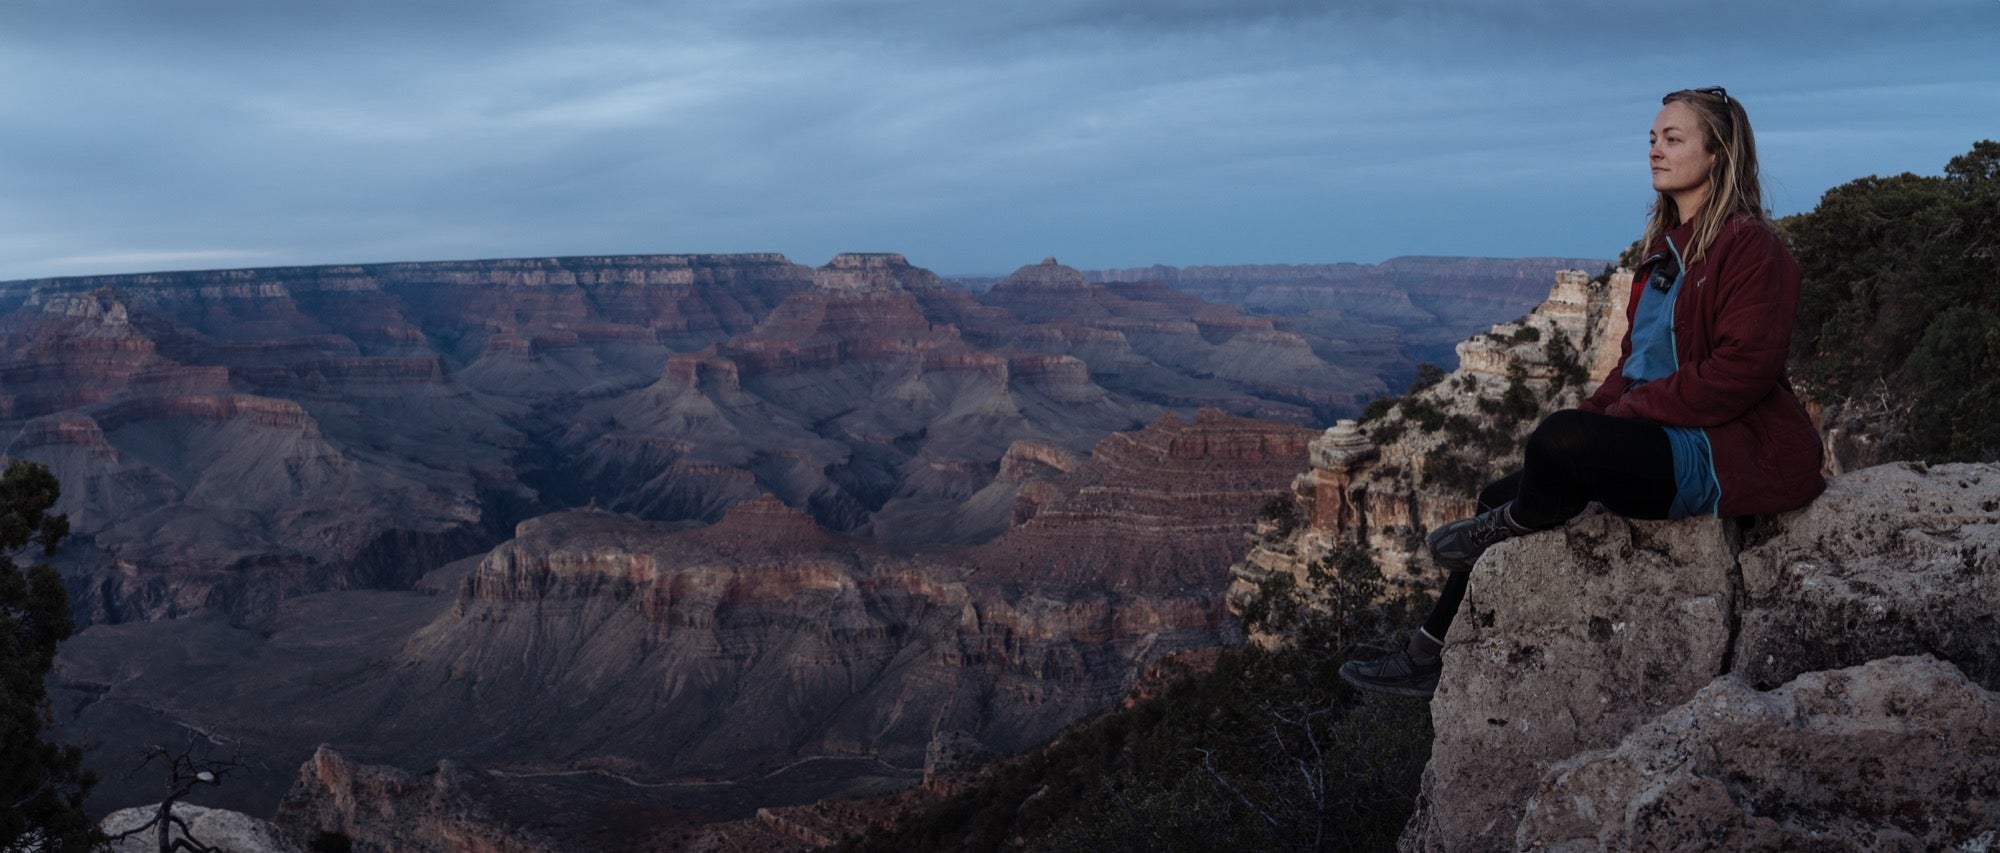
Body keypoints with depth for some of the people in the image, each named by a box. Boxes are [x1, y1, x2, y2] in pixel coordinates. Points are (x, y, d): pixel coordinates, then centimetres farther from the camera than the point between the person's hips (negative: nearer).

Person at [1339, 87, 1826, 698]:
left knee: (1560, 440, -34)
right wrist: (1595, 413, 2)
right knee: (1502, 498, 4)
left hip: (1729, 453, -10)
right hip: (1661, 437, 10)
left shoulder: (1748, 245, -11)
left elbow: (1740, 370, -20)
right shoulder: (1666, 244, 16)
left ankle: (1506, 528, 0)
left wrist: (1626, 410, -17)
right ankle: (1426, 661, 8)